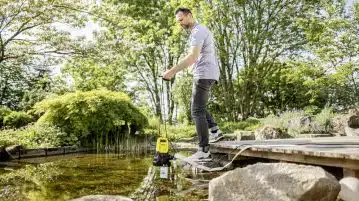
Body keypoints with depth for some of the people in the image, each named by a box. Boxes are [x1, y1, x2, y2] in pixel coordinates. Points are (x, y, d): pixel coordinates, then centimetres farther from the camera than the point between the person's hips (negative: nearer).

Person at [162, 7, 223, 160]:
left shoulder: (197, 31, -13)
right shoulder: (202, 30, 21)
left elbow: (193, 57, -27)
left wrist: (172, 71, -30)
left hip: (203, 74, -11)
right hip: (209, 73, 11)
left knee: (197, 111, -10)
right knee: (199, 107, 21)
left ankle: (203, 149, -9)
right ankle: (215, 130, 13)